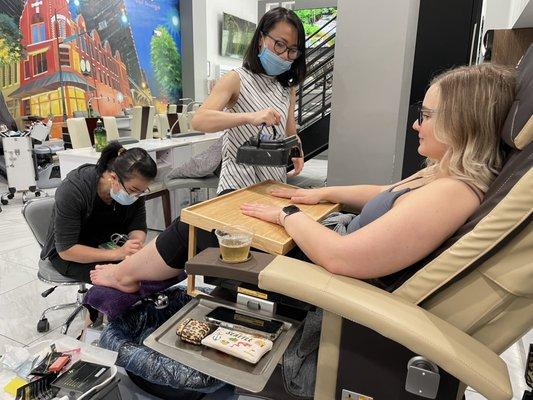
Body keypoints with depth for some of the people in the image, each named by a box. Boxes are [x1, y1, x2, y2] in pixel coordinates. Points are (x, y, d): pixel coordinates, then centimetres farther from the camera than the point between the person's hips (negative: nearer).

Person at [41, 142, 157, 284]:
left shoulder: (133, 186, -15)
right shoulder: (72, 190, -29)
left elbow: (138, 228, -8)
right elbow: (65, 250, -28)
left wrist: (135, 244, -34)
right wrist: (117, 254, -40)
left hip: (107, 245, 5)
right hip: (68, 255, -4)